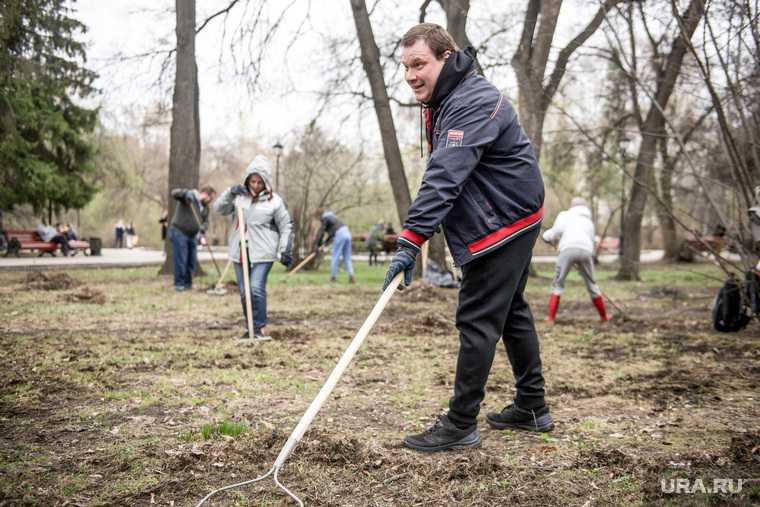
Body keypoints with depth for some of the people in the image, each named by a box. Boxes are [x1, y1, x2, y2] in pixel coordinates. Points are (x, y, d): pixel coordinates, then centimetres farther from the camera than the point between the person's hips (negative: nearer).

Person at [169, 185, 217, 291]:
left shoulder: (205, 207, 13)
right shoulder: (189, 196, -9)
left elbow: (205, 221, 10)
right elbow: (174, 193, -21)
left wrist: (202, 229, -11)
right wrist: (186, 193, -39)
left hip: (191, 235, 8)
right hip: (179, 233, -8)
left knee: (191, 261, 9)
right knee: (180, 260, -8)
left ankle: (188, 284, 19)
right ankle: (179, 284, 0)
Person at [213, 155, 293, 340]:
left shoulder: (274, 201, -3)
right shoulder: (239, 196, 6)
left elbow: (286, 227, 2)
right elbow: (218, 208, 4)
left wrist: (285, 250, -4)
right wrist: (230, 193, -10)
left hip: (262, 253, -4)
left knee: (257, 289, -14)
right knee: (244, 292, 8)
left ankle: (260, 328, -4)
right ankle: (250, 326, 21)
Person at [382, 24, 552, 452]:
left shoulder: (475, 103, -23)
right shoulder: (443, 100, 11)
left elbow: (445, 177, -35)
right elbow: (443, 172, 17)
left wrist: (411, 241, -40)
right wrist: (417, 236, 11)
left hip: (503, 224, -11)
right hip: (512, 221, 11)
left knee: (478, 322, -8)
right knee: (511, 311, 17)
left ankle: (460, 426, 1)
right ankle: (533, 408, 29)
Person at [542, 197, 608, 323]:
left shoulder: (565, 215, 22)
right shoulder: (589, 222, 34)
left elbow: (558, 230, 8)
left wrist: (546, 235, 26)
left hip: (568, 249, -3)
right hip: (586, 250, 3)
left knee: (558, 284, 4)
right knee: (591, 284, 18)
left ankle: (550, 318, -6)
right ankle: (604, 316, 27)